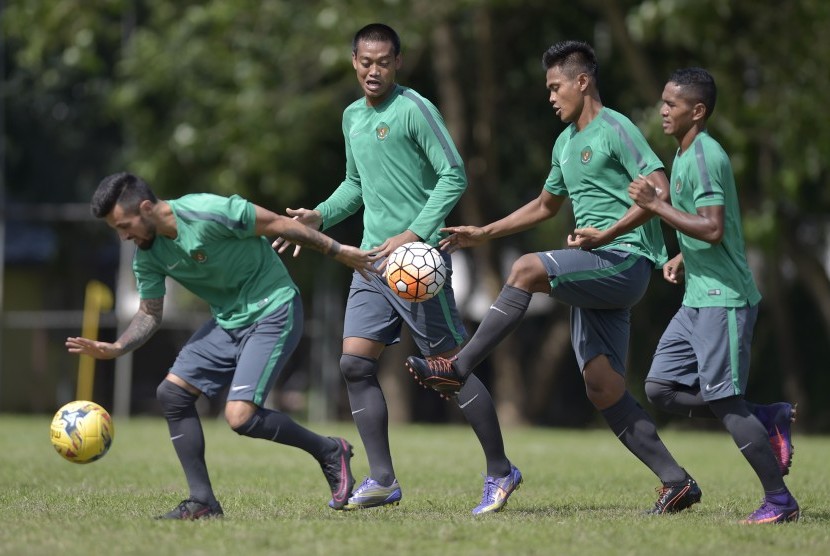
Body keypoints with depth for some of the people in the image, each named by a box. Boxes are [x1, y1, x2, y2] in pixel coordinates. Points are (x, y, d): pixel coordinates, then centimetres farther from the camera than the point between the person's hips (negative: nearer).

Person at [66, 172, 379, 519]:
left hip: (272, 311, -8)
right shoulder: (147, 256, -1)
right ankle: (203, 502, 4)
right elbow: (149, 314, 10)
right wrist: (115, 348, -9)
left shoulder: (206, 213, -25)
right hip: (227, 321, 8)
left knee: (240, 417, -19)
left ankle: (328, 452, 4)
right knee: (171, 393, -3)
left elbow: (276, 224, -16)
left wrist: (337, 251, -8)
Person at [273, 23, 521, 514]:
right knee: (355, 364, -1)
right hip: (371, 258, 8)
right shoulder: (353, 117, 15)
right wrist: (320, 216, 10)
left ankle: (500, 472, 7)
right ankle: (382, 480, 3)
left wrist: (415, 234, -20)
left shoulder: (414, 110, -9)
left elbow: (454, 175, -14)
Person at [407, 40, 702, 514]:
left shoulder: (615, 129, -6)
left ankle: (459, 369, -20)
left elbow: (660, 190, -16)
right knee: (602, 386, 0)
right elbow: (545, 206, 34)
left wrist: (608, 234, -22)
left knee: (528, 269, -25)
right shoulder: (565, 142, 21)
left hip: (626, 260, -9)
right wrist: (483, 233, 27)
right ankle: (677, 483, 2)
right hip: (596, 271, 9)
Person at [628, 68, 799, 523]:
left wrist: (655, 205, -21)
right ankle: (770, 420, 10)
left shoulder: (705, 156, -15)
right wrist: (682, 258, 13)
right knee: (660, 388, 6)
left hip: (723, 300, -10)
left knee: (724, 401, -9)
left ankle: (780, 501, -1)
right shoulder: (685, 156, 16)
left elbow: (713, 229, -25)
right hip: (698, 298, 10)